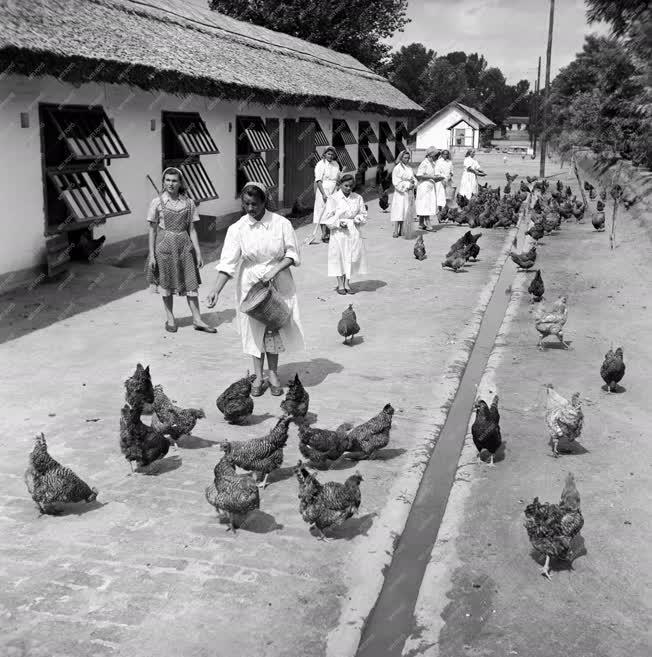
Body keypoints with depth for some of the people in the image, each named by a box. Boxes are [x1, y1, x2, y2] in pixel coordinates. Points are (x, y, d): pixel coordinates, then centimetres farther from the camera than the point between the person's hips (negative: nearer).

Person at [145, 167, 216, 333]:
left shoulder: (188, 203, 2)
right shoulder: (157, 203, -2)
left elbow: (192, 230, 5)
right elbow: (153, 230, 0)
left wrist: (198, 253, 1)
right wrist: (151, 254, -4)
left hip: (184, 245, 1)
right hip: (164, 245, -1)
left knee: (191, 283, 1)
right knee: (166, 284, 7)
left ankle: (197, 320, 8)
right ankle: (170, 319, 21)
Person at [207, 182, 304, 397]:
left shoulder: (281, 224, -9)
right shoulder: (237, 228, -8)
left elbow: (292, 253, -4)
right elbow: (228, 262, -12)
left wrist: (275, 270, -19)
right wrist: (216, 290, -22)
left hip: (277, 283, 0)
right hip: (251, 284, 1)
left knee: (274, 327, 7)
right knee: (254, 329, 6)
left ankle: (273, 374, 22)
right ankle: (259, 376, 18)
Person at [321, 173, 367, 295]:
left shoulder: (358, 198, 6)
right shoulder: (333, 199, -4)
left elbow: (363, 214, 12)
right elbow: (328, 218, -3)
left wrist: (359, 219, -9)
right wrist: (339, 223, -18)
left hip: (354, 233, 3)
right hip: (339, 233, -3)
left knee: (353, 256, 4)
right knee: (339, 257, 1)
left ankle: (347, 283, 15)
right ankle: (340, 284, 12)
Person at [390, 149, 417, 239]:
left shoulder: (409, 168, 14)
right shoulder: (397, 168, -6)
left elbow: (413, 178, 18)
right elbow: (396, 182, -12)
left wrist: (413, 184, -5)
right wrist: (406, 186, -17)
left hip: (409, 193, 7)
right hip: (400, 193, -7)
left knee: (408, 212, 6)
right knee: (399, 211, -9)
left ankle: (402, 231, 13)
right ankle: (395, 231, -7)